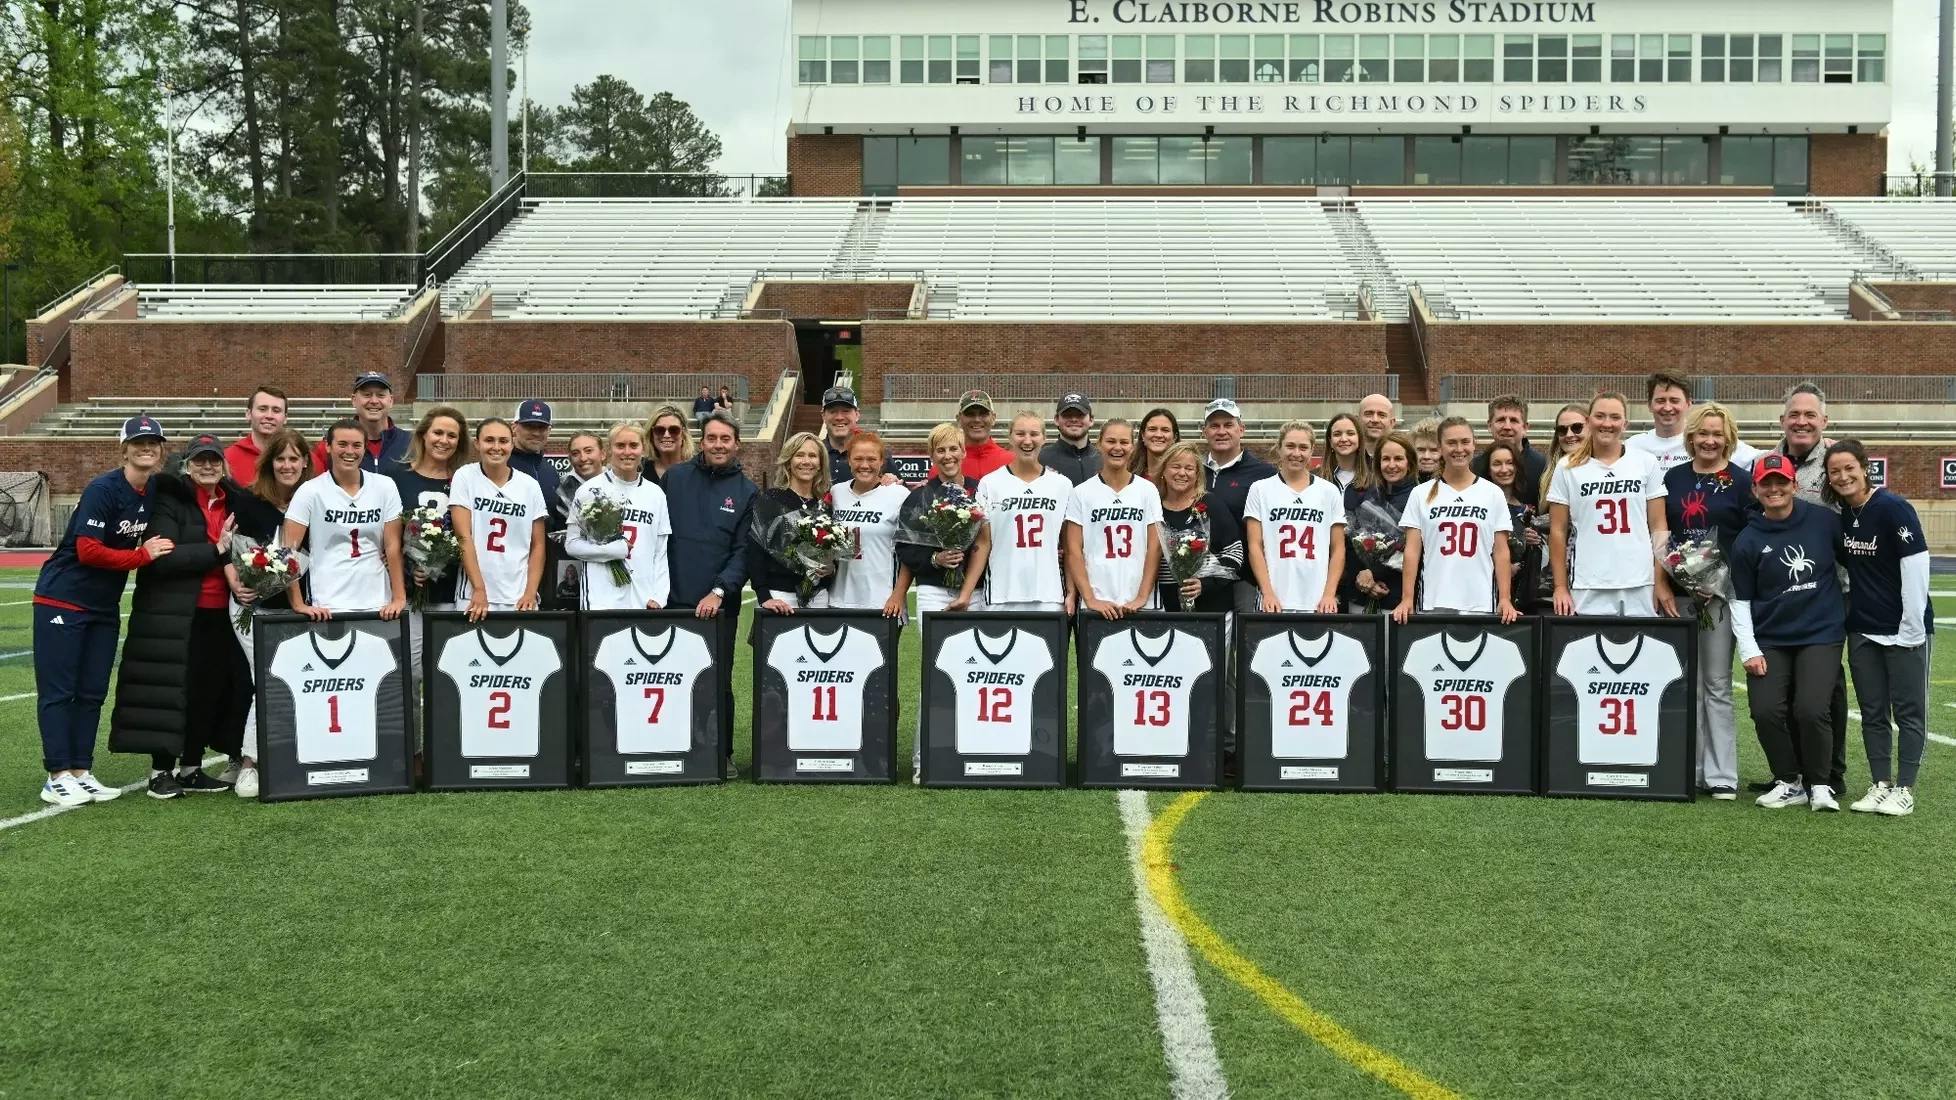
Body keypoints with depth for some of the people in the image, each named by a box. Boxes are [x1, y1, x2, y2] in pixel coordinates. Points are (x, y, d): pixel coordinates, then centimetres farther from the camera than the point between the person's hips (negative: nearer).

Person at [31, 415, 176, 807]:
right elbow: (89, 551, -22)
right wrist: (143, 555, -17)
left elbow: (159, 543, 15)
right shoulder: (103, 490, -18)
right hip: (62, 599, -7)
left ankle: (81, 772, 16)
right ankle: (57, 776, 1)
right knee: (57, 690, -2)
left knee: (92, 692, 10)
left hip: (105, 606, 7)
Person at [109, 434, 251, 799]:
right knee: (173, 691, -2)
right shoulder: (170, 500, -5)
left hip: (219, 614, 6)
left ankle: (191, 768, 21)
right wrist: (216, 551, -19)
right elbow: (162, 558, -17)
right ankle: (161, 771, 9)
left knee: (210, 691, 8)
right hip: (174, 616, -6)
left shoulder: (233, 502, 12)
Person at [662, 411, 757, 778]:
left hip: (719, 604, -1)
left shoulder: (747, 492, 5)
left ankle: (722, 754, 12)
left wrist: (719, 592, -11)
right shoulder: (674, 478, 7)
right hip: (672, 600, 1)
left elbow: (744, 551, 0)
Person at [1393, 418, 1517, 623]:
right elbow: (1412, 550, 3)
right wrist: (1407, 599, -5)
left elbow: (1501, 552, 6)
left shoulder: (1493, 493, 8)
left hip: (1480, 604, 0)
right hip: (1434, 604, 0)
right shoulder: (1421, 494, 7)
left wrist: (1506, 599, -2)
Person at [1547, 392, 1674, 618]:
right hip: (1588, 589, -1)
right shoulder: (1568, 468, 6)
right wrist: (1560, 587, 0)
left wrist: (1661, 583, 1)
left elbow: (1659, 528, 8)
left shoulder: (1645, 463, 8)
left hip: (1640, 585, 1)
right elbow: (1558, 531, 5)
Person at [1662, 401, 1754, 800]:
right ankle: (1688, 768, 14)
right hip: (1680, 592, 4)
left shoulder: (1742, 481, -1)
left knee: (1718, 685, -1)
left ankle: (1721, 774, 4)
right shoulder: (1673, 477, 11)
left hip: (1722, 592, -3)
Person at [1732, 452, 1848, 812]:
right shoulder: (1747, 541, 1)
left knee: (1810, 711, -16)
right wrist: (1748, 650, -3)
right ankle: (1789, 782, 11)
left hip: (1821, 635, -1)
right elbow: (1740, 600, 4)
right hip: (1769, 641, 1)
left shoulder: (1825, 521, 0)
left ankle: (1820, 785, 7)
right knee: (1766, 711, -12)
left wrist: (1847, 610, 10)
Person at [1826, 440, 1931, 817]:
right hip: (1862, 630, 6)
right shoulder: (1840, 516, 5)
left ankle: (1904, 789, 7)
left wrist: (1911, 627, -17)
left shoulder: (1893, 509, -14)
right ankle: (1880, 785, 17)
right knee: (1872, 712, 10)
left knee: (1908, 711, 2)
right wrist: (1849, 608, 8)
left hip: (1904, 628, -6)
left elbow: (1915, 566, -16)